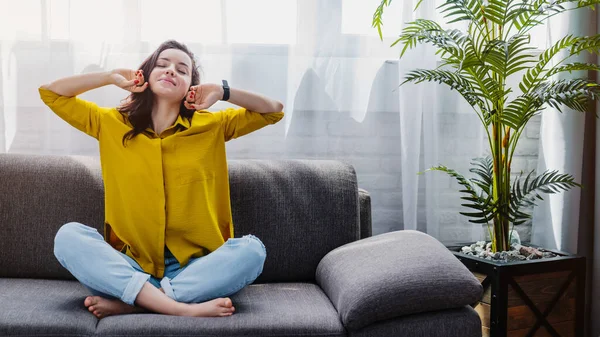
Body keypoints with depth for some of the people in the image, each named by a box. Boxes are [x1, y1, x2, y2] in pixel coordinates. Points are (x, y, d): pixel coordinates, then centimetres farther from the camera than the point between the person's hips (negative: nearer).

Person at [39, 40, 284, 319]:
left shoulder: (211, 126, 7)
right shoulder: (111, 123, 8)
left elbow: (274, 110, 9)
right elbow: (50, 93, 11)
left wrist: (222, 92, -5)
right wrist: (111, 77, 1)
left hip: (192, 269, 0)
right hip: (129, 268, 1)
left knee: (252, 249, -28)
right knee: (68, 235, -25)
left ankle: (129, 303, -29)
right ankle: (183, 307, -36)